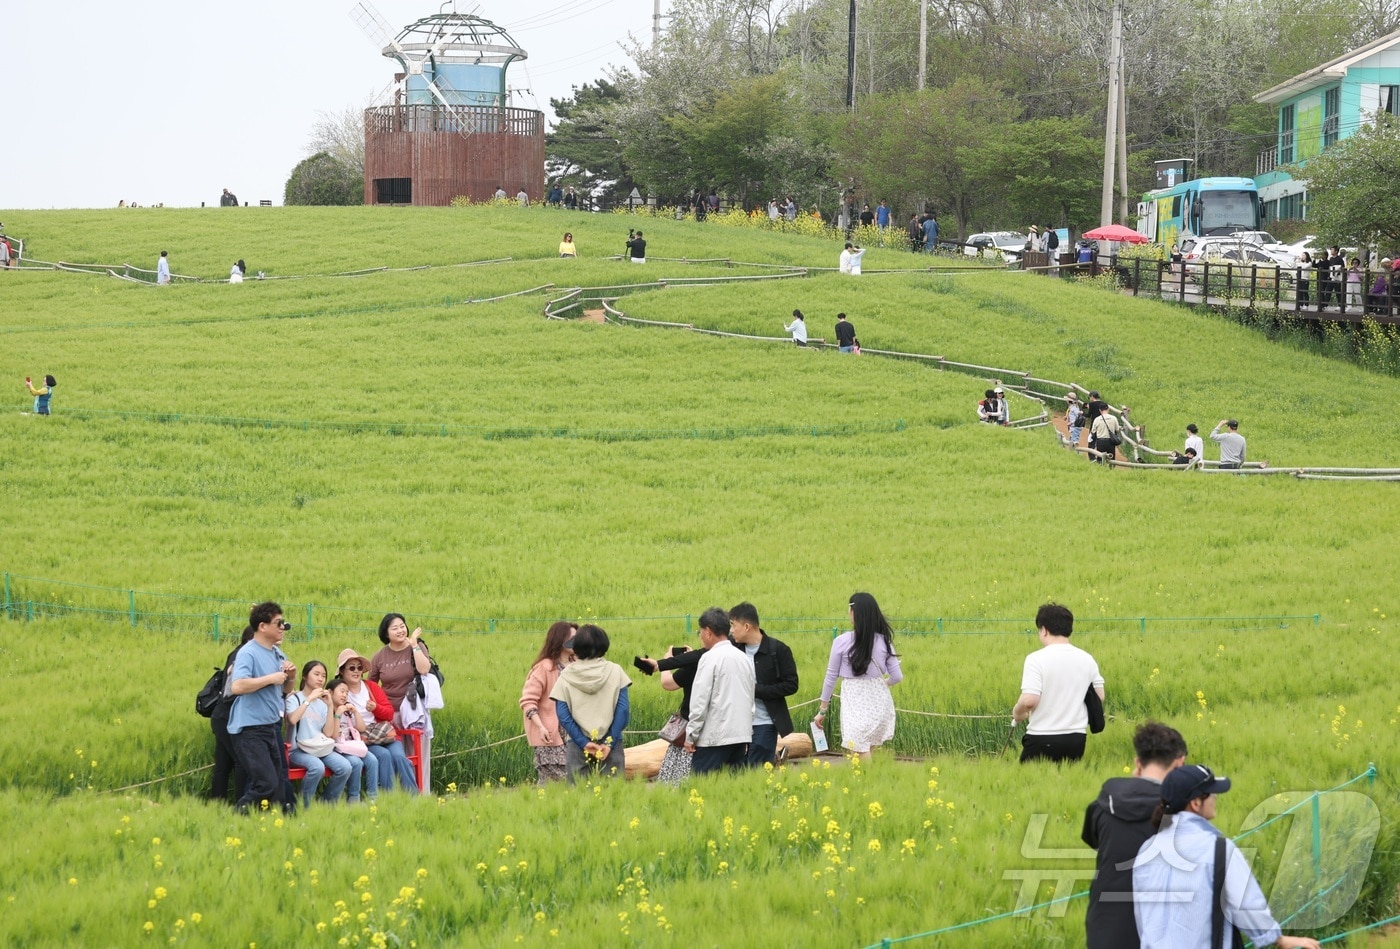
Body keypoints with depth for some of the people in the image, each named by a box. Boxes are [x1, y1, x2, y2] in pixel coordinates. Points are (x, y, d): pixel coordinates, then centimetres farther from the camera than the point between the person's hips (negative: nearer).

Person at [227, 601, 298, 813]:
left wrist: (290, 678, 1)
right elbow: (237, 686, -28)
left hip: (272, 726, 9)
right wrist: (271, 678, -21)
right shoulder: (248, 653, -13)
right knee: (266, 784, -15)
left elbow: (285, 691, 24)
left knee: (280, 782, 10)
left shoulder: (278, 654, 13)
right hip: (250, 730, -9)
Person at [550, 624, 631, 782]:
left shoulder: (566, 676, 1)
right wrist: (609, 743, -5)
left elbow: (563, 715, -4)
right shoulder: (614, 671, 1)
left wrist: (584, 743, -5)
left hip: (577, 745, 0)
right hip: (610, 741, 0)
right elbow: (623, 710, -4)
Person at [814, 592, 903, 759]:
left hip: (855, 704, -3)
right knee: (866, 751, 14)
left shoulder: (842, 642, -7)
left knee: (861, 752, -1)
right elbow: (897, 677, 2)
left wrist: (822, 710, 9)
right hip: (879, 701, 3)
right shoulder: (884, 641, 0)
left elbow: (831, 677, 0)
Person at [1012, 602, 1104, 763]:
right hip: (1076, 737, 5)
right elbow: (1099, 697, 11)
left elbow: (1029, 700, -19)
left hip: (1042, 738, -5)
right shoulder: (1087, 659, 4)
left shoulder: (1037, 659, -13)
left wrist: (1017, 713, 1)